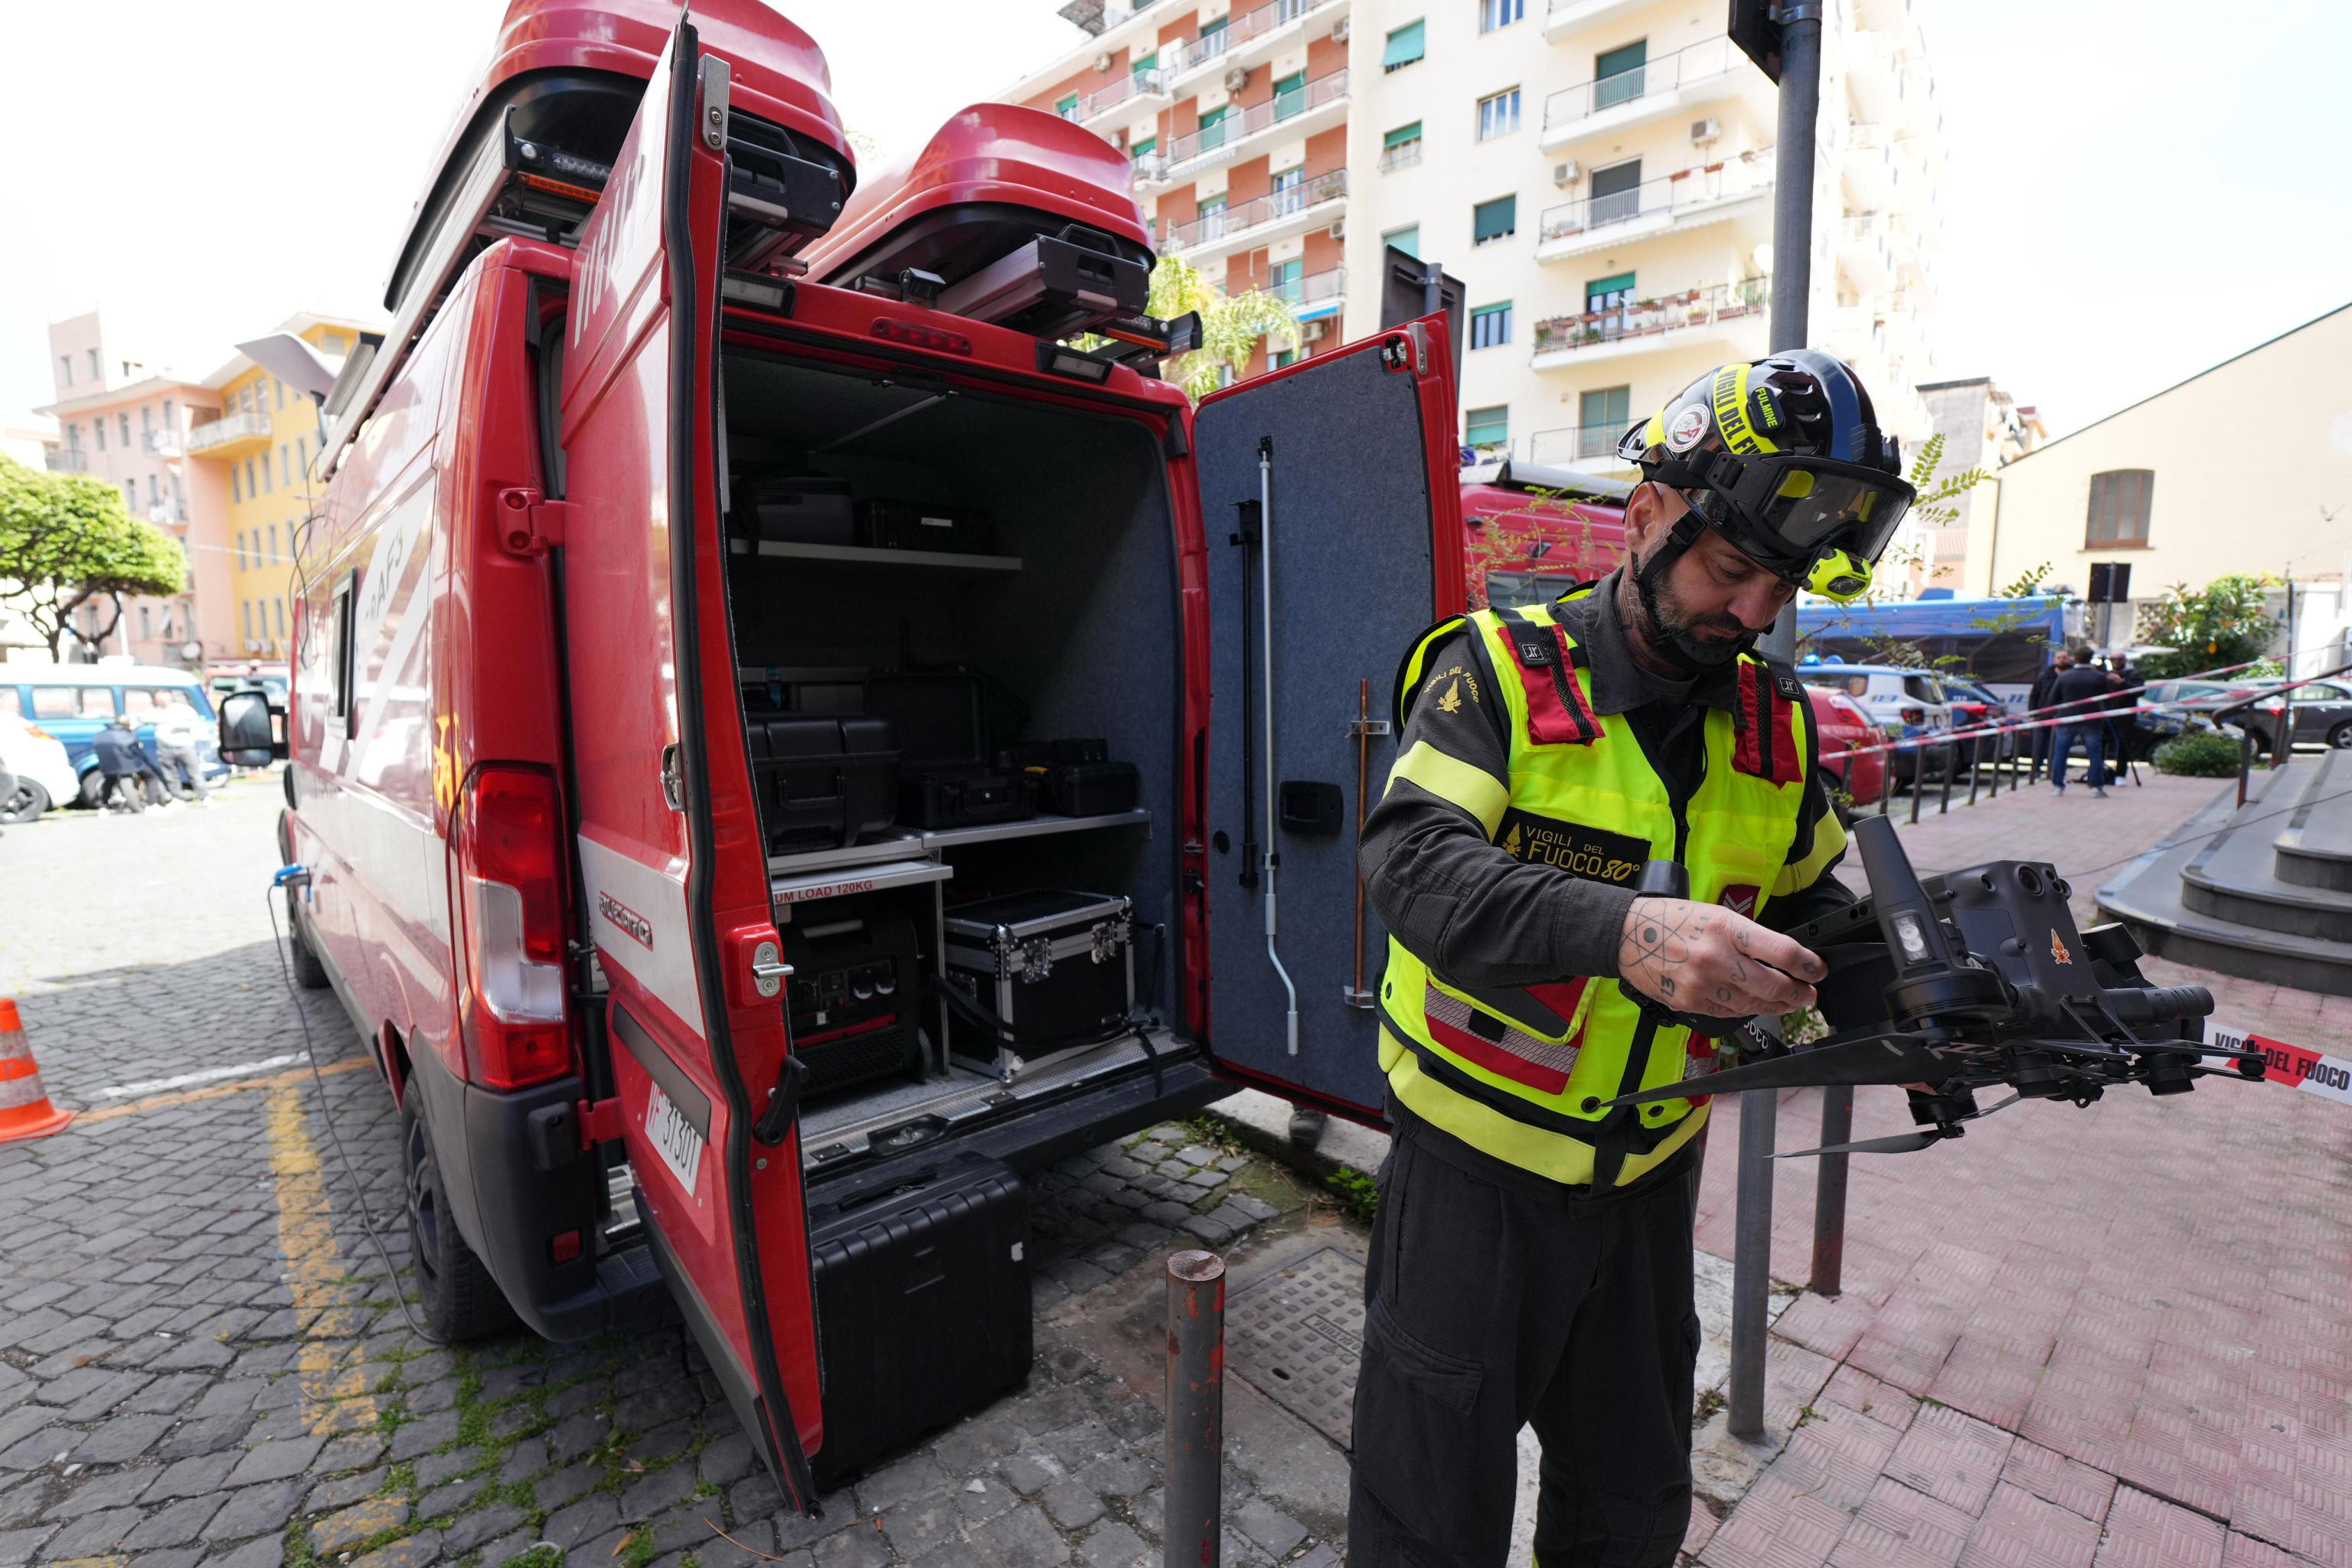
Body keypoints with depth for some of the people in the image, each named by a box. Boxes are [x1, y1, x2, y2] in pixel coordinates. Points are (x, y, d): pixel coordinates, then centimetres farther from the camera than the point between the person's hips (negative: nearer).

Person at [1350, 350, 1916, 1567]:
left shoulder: (1773, 721, 3)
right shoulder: (1500, 669, -15)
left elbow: (1812, 907, 13)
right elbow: (1411, 863, -28)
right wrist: (1625, 932, -42)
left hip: (1649, 1177, 6)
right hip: (1476, 1170, -5)